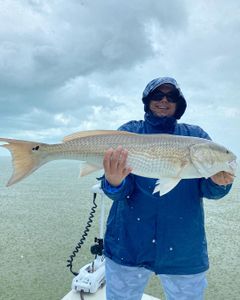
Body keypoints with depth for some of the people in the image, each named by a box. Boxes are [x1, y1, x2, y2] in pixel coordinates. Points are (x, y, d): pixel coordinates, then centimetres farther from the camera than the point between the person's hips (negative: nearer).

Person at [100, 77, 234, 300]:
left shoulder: (196, 135, 3)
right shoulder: (129, 131, -3)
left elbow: (207, 189, -2)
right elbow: (121, 190, -11)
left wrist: (218, 182, -25)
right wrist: (114, 182, -34)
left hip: (184, 248, 2)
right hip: (128, 243, -1)